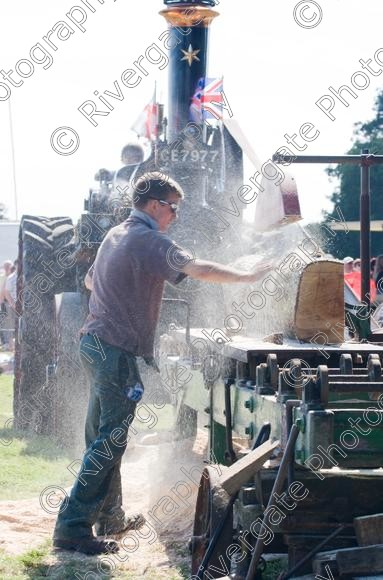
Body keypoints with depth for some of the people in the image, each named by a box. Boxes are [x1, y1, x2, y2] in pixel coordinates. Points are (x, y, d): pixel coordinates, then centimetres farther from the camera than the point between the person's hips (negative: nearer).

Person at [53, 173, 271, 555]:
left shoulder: (115, 235, 17)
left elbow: (90, 281, 33)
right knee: (109, 441, -10)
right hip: (116, 349, -10)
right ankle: (73, 527, -12)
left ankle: (110, 517, 27)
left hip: (94, 342, 10)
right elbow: (197, 270, -23)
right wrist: (248, 277, -15)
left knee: (102, 435, 17)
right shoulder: (149, 240, -13)